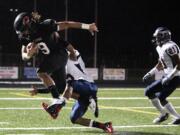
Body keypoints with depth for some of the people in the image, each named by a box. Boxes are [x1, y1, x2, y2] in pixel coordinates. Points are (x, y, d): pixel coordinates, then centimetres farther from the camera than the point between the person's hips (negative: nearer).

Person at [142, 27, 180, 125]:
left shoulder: (170, 47, -20)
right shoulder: (161, 48, 11)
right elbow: (160, 65, 25)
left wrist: (169, 78, -24)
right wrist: (149, 74, 19)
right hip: (168, 77, 10)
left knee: (161, 97, -15)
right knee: (149, 92, 9)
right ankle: (163, 114, 18)